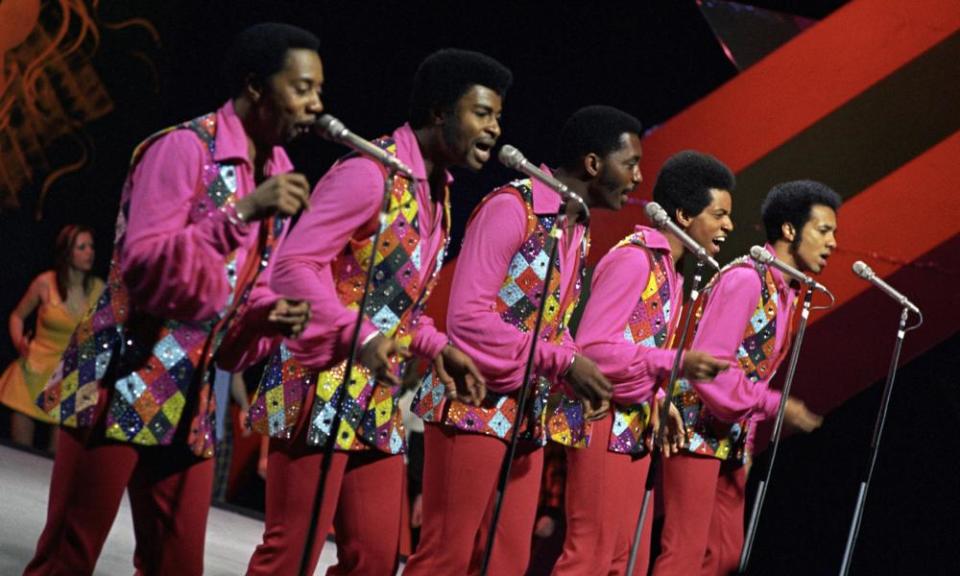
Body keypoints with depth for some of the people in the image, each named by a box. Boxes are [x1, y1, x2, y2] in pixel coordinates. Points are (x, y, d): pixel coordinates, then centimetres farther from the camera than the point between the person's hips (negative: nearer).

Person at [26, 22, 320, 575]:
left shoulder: (279, 173, 11)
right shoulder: (184, 147, -12)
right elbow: (141, 263, -22)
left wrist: (272, 314, -2)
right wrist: (243, 212, -27)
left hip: (189, 402, 8)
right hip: (120, 383, -8)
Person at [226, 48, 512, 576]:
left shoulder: (436, 192, 14)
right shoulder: (371, 172, -14)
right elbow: (292, 266, -21)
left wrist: (436, 347, 7)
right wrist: (359, 338, -31)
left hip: (377, 403, 9)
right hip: (320, 389, -9)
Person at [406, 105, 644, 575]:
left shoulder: (578, 231, 12)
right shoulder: (513, 207, -14)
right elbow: (467, 316, -21)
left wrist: (578, 371, -1)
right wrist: (564, 362, -20)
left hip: (529, 415, 9)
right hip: (475, 407, -9)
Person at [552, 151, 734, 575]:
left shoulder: (669, 269, 14)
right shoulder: (633, 259, -14)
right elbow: (592, 348, -22)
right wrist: (675, 363, -24)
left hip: (635, 430, 10)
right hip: (607, 427, -10)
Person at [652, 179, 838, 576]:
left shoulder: (786, 292, 13)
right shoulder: (746, 279, -15)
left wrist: (745, 448, 11)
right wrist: (776, 406, -19)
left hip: (731, 438, 10)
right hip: (698, 431, -10)